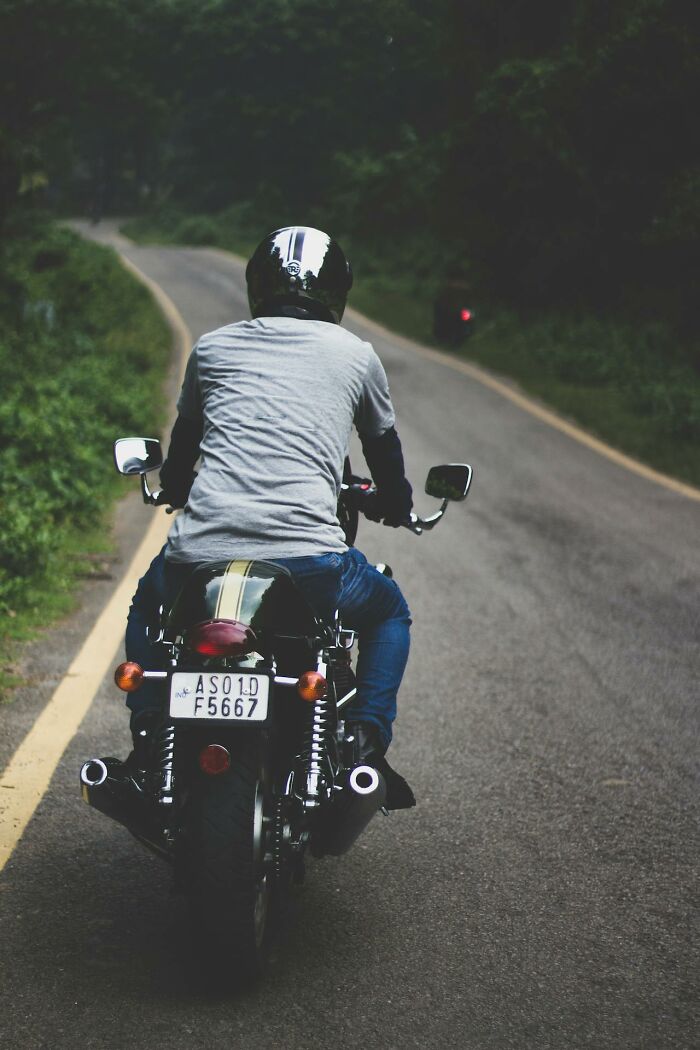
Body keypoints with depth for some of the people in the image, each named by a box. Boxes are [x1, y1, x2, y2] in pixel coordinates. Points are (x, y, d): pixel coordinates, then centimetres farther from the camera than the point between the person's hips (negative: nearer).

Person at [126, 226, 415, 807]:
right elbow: (386, 451, 27)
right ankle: (366, 741, 12)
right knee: (388, 611, 30)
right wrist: (394, 506, 50)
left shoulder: (213, 346, 17)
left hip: (199, 554, 2)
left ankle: (148, 734, 22)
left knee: (147, 606, 36)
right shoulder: (356, 354, 13)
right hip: (308, 557, -2)